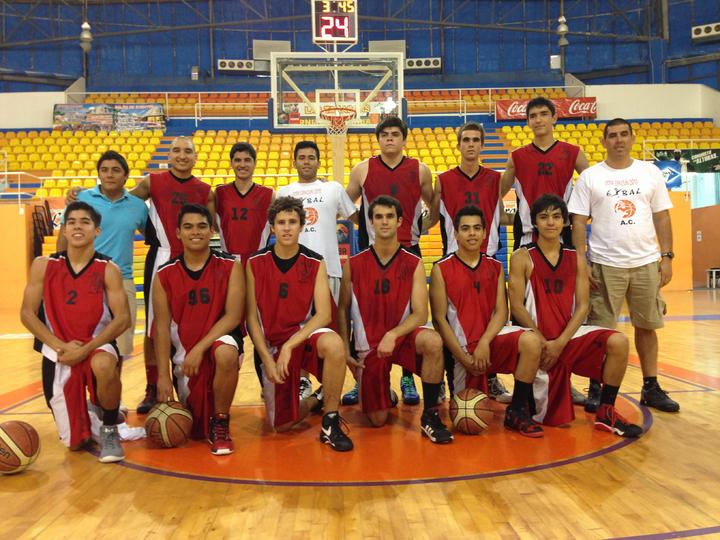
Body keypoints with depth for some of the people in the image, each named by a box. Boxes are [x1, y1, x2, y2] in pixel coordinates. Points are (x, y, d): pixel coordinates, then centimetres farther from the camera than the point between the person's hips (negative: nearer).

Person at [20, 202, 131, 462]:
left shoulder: (108, 269, -8)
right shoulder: (43, 265, -3)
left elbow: (122, 319, -13)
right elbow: (27, 314, -3)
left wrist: (85, 349, -22)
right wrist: (60, 346, -15)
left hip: (97, 345, -2)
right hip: (58, 353, 2)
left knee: (104, 366, -41)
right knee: (73, 442, 0)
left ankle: (110, 429, -11)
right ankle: (87, 408, 39)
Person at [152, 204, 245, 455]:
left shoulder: (230, 266, -9)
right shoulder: (165, 274, -3)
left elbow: (233, 316, -14)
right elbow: (162, 326, -4)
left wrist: (200, 348, -23)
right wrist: (163, 376, -10)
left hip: (219, 340, -2)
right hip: (183, 354, 3)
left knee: (226, 353, -39)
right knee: (195, 429, 6)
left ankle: (220, 424, -15)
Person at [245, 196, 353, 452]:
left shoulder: (315, 263, -6)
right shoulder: (255, 263, -4)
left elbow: (323, 314, -15)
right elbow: (252, 318, -1)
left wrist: (289, 345, -24)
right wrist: (267, 358, -10)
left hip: (306, 334, -1)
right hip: (273, 344, 2)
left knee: (333, 344, -39)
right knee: (281, 425, 0)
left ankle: (331, 424, -19)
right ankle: (317, 399, 34)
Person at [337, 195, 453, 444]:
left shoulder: (413, 264, -5)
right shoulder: (353, 264, -3)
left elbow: (420, 315, -12)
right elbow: (343, 309, 6)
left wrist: (393, 335, -28)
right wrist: (345, 350, -1)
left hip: (402, 337, 0)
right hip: (368, 346, 1)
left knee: (433, 341, -36)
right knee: (378, 420, -3)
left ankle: (430, 415, -19)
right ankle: (385, 393, 36)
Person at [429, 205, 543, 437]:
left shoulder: (495, 267, 6)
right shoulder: (441, 269, -4)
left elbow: (501, 312, -1)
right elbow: (439, 319, -7)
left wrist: (484, 343, -18)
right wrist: (463, 357, -13)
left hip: (492, 340, 2)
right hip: (462, 349, -2)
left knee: (531, 341, -28)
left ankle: (517, 411, -13)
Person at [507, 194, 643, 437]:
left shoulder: (576, 259, 5)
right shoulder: (522, 258, -6)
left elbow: (583, 306, 0)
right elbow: (517, 307, -10)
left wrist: (560, 342, -14)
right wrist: (544, 343, -16)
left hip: (568, 336, 4)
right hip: (538, 341, -4)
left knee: (618, 342, -23)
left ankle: (606, 413, -8)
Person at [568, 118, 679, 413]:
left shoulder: (651, 173, 8)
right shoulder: (590, 177, 1)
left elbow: (661, 217, 8)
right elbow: (578, 222, -1)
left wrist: (667, 257, 2)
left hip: (646, 263, 3)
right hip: (605, 265, -2)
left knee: (646, 326, 9)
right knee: (601, 329, 1)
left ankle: (651, 387, 21)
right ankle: (596, 388, 13)